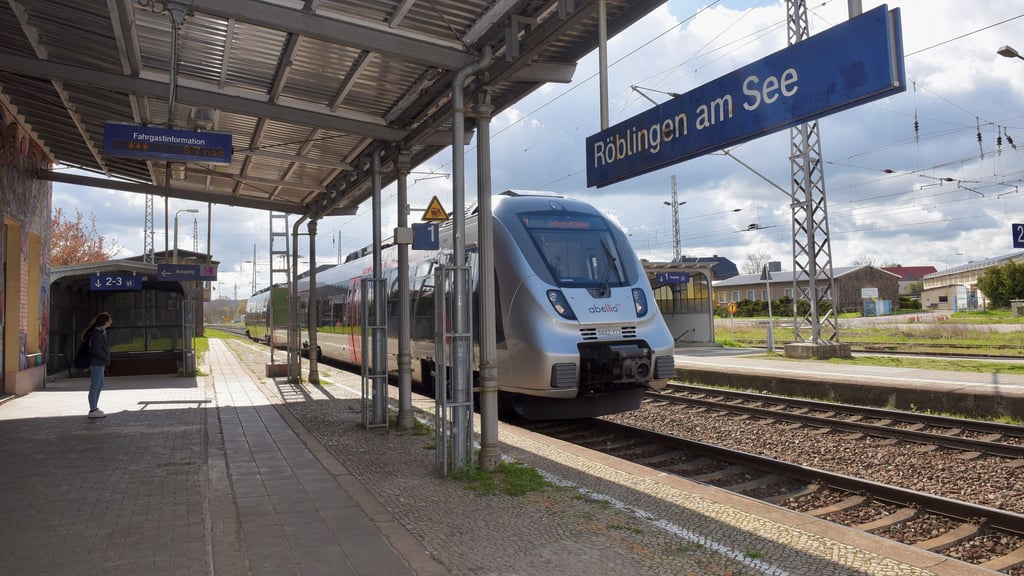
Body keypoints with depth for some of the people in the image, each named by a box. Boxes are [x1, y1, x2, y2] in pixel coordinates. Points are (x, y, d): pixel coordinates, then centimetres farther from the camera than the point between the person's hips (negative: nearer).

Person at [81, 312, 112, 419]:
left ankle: (94, 408, 29)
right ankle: (93, 411, 3)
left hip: (100, 364, 10)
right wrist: (107, 359, -13)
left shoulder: (101, 332, 13)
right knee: (94, 387, -3)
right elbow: (96, 350, -21)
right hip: (97, 364, -10)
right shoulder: (97, 334, -17)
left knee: (99, 386, 19)